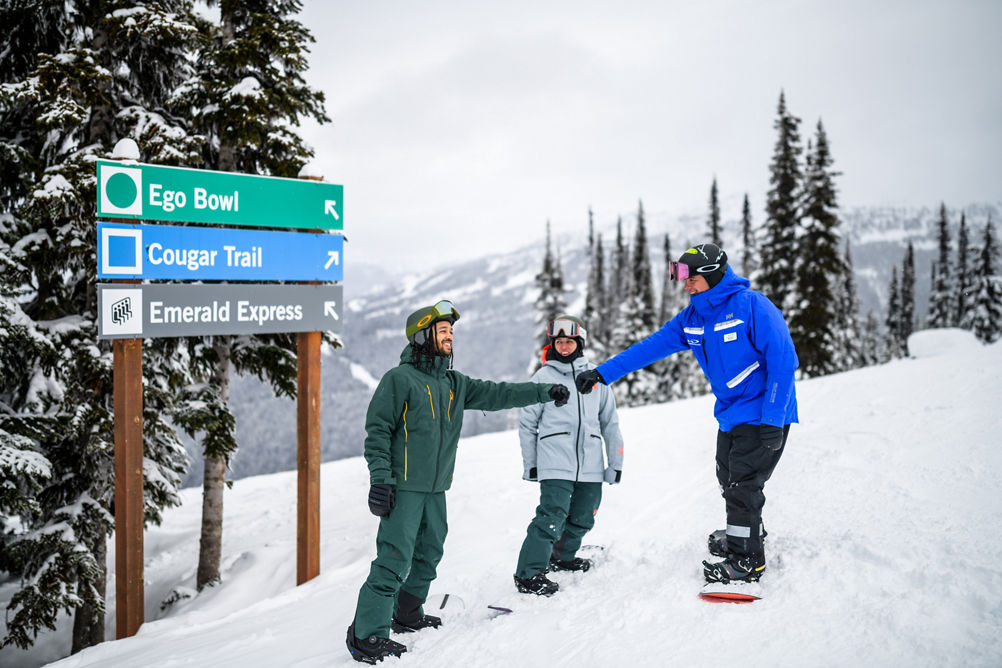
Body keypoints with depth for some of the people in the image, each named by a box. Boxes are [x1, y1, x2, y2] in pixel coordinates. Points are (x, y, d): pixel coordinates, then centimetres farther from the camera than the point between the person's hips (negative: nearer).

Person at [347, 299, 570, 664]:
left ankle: (408, 614, 34)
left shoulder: (454, 384, 13)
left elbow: (495, 394, 9)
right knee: (394, 559, -12)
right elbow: (377, 431, -10)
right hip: (403, 487, -8)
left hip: (436, 488, 8)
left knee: (429, 552, 17)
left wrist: (545, 391, 1)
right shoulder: (399, 379, -8)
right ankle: (366, 635, -8)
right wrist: (380, 480, -17)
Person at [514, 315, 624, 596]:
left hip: (590, 465, 4)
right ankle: (529, 573, -8)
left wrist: (616, 462, 14)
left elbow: (610, 422, 17)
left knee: (582, 520, 12)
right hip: (555, 465, -4)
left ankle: (563, 556, 36)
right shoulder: (543, 377, 4)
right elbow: (527, 423, 10)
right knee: (552, 518, -15)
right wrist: (529, 464, 8)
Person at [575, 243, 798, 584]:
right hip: (730, 414, 7)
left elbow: (783, 360, -21)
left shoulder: (752, 306, -20)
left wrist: (772, 419, -23)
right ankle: (745, 533, 40)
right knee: (729, 481, 17)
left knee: (742, 486, -3)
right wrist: (602, 373, 1)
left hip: (763, 415, -7)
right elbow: (652, 346, 6)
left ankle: (747, 559, 11)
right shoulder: (692, 317, 3)